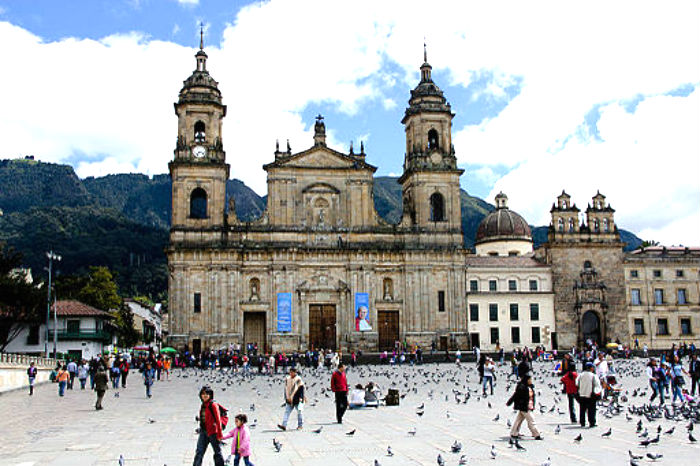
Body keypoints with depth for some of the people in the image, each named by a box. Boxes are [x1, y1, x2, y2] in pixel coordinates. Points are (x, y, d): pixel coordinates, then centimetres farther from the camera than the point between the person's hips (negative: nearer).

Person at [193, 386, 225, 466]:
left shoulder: (213, 404, -10)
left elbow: (218, 420, -13)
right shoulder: (202, 405, 11)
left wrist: (219, 434, -15)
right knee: (199, 452, 3)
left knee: (217, 452, 4)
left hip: (212, 432, -7)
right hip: (203, 431, 7)